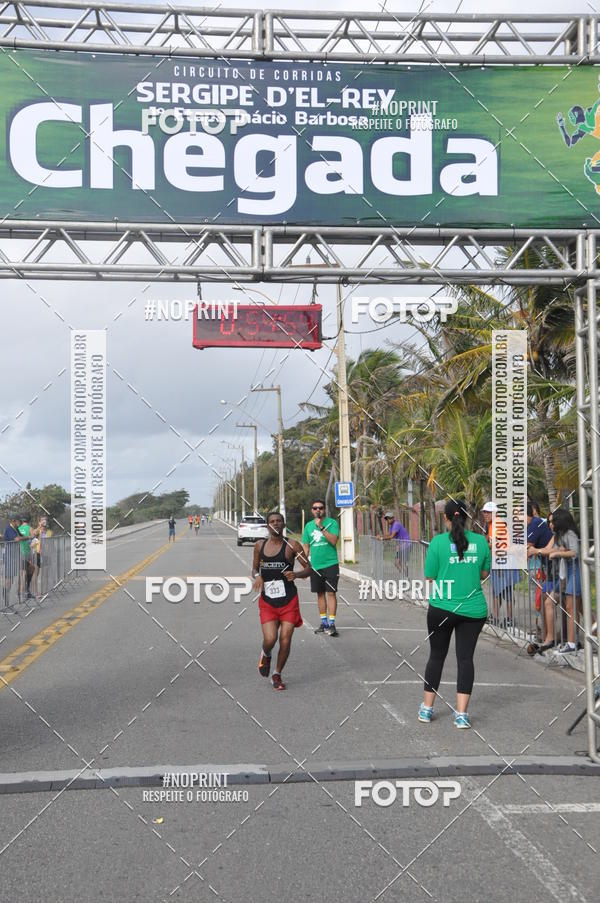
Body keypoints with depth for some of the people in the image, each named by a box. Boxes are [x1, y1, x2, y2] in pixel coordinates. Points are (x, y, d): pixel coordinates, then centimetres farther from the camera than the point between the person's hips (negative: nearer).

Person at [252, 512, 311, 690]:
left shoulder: (292, 545, -4)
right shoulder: (260, 545, 5)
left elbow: (308, 569, 0)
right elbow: (255, 568, 18)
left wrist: (296, 574, -21)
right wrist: (257, 576, -5)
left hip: (289, 601, -1)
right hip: (267, 601, 1)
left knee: (285, 642, -2)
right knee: (270, 639, -14)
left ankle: (277, 675, 23)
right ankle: (265, 655, 23)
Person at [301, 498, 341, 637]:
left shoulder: (332, 523, -3)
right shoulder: (309, 525, 9)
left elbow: (334, 540, -17)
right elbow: (306, 546, 13)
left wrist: (321, 527, -21)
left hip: (330, 564, -4)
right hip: (315, 566, 4)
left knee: (331, 593, -7)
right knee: (320, 594, 10)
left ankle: (331, 623, -5)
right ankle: (324, 622, 19)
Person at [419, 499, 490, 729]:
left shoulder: (438, 541, -9)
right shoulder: (480, 541, -1)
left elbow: (429, 576, -4)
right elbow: (484, 574, 10)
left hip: (442, 608, -1)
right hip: (473, 609, 1)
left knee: (436, 656, 13)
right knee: (465, 658, 5)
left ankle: (427, 708, 22)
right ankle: (461, 714, 1)